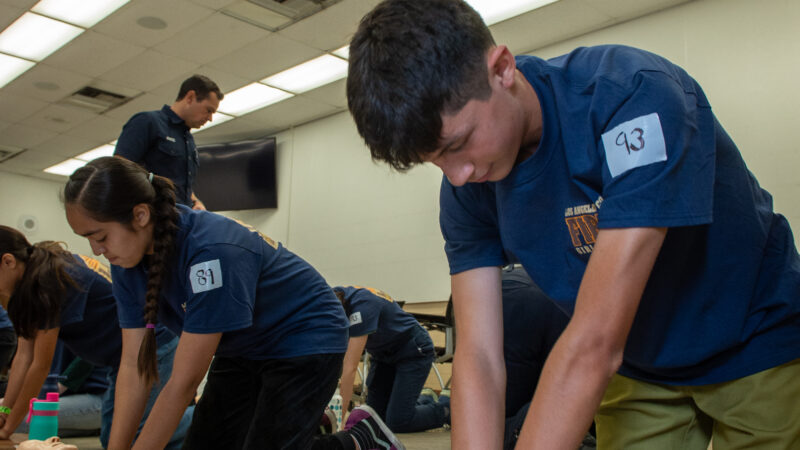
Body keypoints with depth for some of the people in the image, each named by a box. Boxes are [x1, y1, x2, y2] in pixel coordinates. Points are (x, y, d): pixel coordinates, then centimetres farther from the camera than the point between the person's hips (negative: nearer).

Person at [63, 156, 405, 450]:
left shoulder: (211, 250, -36)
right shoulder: (128, 263, -11)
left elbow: (184, 382, -33)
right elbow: (133, 366, -9)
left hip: (305, 339, -7)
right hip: (242, 349, 8)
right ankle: (304, 423, 23)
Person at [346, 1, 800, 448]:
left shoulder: (635, 95, -34)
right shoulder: (468, 187, -16)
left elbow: (594, 344, -39)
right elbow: (478, 356, -19)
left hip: (758, 346, -3)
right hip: (640, 368, 3)